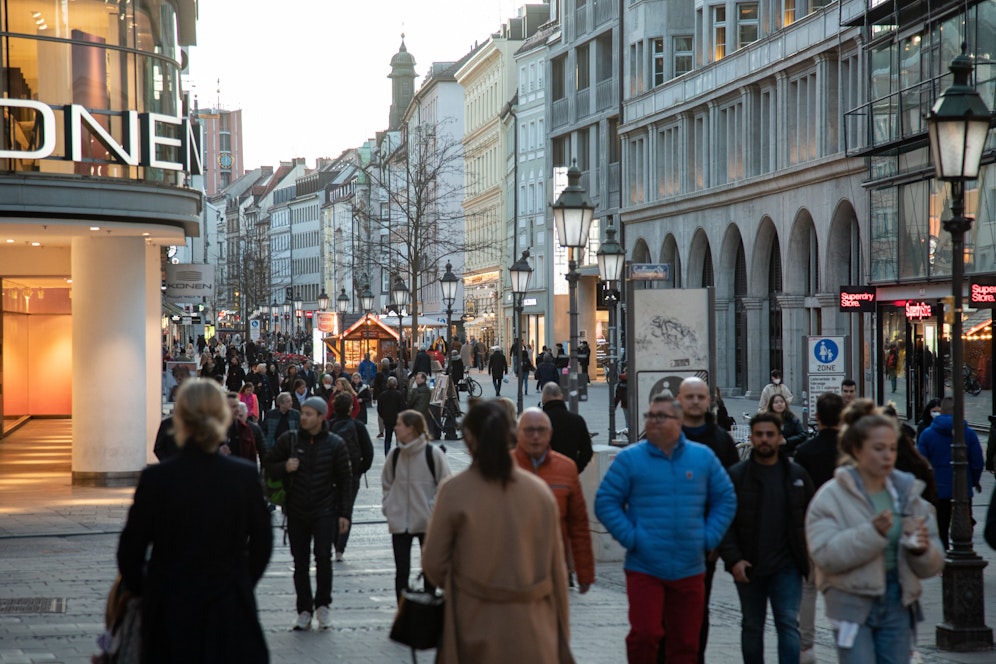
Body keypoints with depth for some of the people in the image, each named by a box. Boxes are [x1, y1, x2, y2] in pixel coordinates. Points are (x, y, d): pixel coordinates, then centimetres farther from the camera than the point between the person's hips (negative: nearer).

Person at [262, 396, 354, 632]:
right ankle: (304, 610, 15)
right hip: (296, 510, 2)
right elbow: (269, 466, 8)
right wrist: (284, 468, -14)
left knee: (323, 555, -14)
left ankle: (323, 604, 4)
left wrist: (344, 513, -3)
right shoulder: (289, 440, 1)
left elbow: (345, 480, 2)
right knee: (300, 562, 6)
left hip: (325, 510, -2)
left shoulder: (335, 444, -2)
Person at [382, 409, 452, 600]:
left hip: (428, 522, -3)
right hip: (399, 523, 3)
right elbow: (387, 483, 15)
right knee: (401, 570, 5)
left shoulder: (432, 453, -10)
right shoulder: (396, 455, 2)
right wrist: (387, 506, 3)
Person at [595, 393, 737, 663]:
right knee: (645, 635, -13)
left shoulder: (703, 457, 7)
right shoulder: (629, 458, -1)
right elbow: (606, 502, 0)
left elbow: (726, 499, 14)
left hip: (690, 570, 3)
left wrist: (709, 538, 3)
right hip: (644, 568, -3)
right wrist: (630, 537, -9)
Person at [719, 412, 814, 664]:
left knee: (789, 624, -6)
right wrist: (733, 559, -13)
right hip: (748, 567, 0)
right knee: (752, 627, 11)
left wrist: (809, 559, 2)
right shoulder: (737, 475, -1)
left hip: (787, 567, 0)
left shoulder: (797, 475, 6)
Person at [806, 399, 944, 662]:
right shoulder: (831, 497, -5)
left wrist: (921, 550, -15)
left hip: (898, 604, 5)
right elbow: (824, 554, -19)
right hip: (853, 604, -5)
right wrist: (873, 532, -28)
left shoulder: (908, 493, 8)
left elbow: (932, 565, 9)